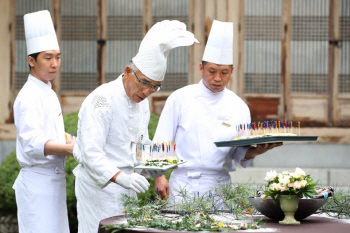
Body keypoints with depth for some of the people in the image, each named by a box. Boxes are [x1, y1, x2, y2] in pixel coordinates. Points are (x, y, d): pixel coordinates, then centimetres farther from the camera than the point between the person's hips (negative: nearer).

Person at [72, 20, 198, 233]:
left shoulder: (142, 102, 12)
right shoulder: (103, 99, -17)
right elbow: (91, 152, -24)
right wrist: (120, 177, -36)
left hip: (125, 183, 9)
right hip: (100, 184, -9)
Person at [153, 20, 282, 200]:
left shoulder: (238, 106, 9)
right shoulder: (180, 98, 3)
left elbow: (241, 154, 10)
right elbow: (161, 143, 2)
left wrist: (258, 150, -11)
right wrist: (159, 177, -9)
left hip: (220, 185, 2)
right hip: (183, 185, -2)